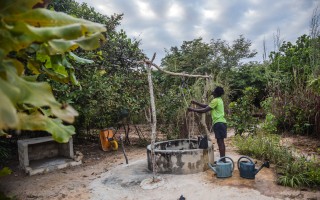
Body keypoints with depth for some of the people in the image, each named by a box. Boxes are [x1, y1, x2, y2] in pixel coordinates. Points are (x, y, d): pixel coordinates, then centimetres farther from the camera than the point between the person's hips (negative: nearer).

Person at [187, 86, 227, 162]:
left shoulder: (215, 100, -13)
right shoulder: (218, 100, 18)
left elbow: (205, 110, -16)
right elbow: (206, 106, 22)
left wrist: (193, 109, -10)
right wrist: (196, 103, 16)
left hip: (219, 123, -10)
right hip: (220, 122, 10)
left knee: (220, 141, -6)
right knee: (221, 141, 13)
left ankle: (222, 160, -2)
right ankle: (222, 159, 19)